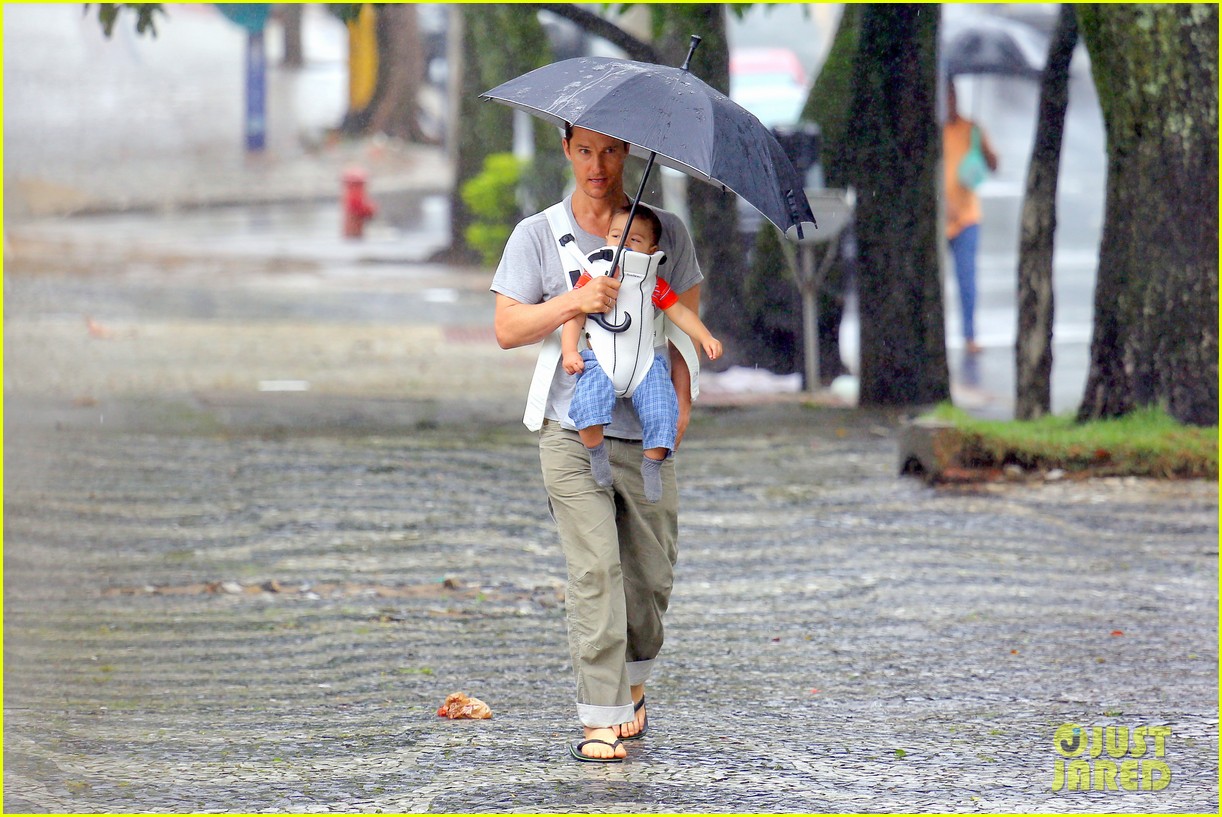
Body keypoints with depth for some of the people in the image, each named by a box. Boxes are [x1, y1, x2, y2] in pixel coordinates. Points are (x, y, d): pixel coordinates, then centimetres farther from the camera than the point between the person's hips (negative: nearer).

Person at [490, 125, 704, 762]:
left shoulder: (665, 231, 9)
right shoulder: (537, 236, 4)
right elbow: (507, 328, -1)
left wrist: (681, 399, -4)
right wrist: (574, 302, -17)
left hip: (648, 433, 2)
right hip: (572, 429, -2)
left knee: (651, 575, 7)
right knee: (593, 571, -13)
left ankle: (632, 683, 34)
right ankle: (599, 719, -12)